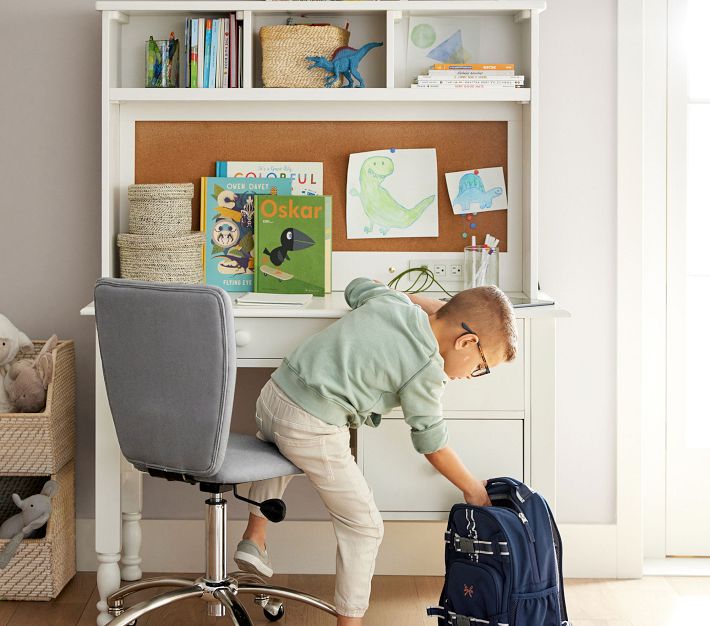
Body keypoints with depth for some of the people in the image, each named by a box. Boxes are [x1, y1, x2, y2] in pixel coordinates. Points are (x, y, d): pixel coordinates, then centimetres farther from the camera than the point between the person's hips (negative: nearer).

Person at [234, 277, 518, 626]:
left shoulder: (390, 300, 9)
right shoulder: (427, 370, -9)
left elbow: (358, 287, 32)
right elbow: (431, 442, 2)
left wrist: (427, 303, 32)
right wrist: (473, 490, 16)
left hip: (274, 392, 8)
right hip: (313, 432, -8)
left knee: (278, 450, 42)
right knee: (363, 526, 8)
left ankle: (253, 538, 37)